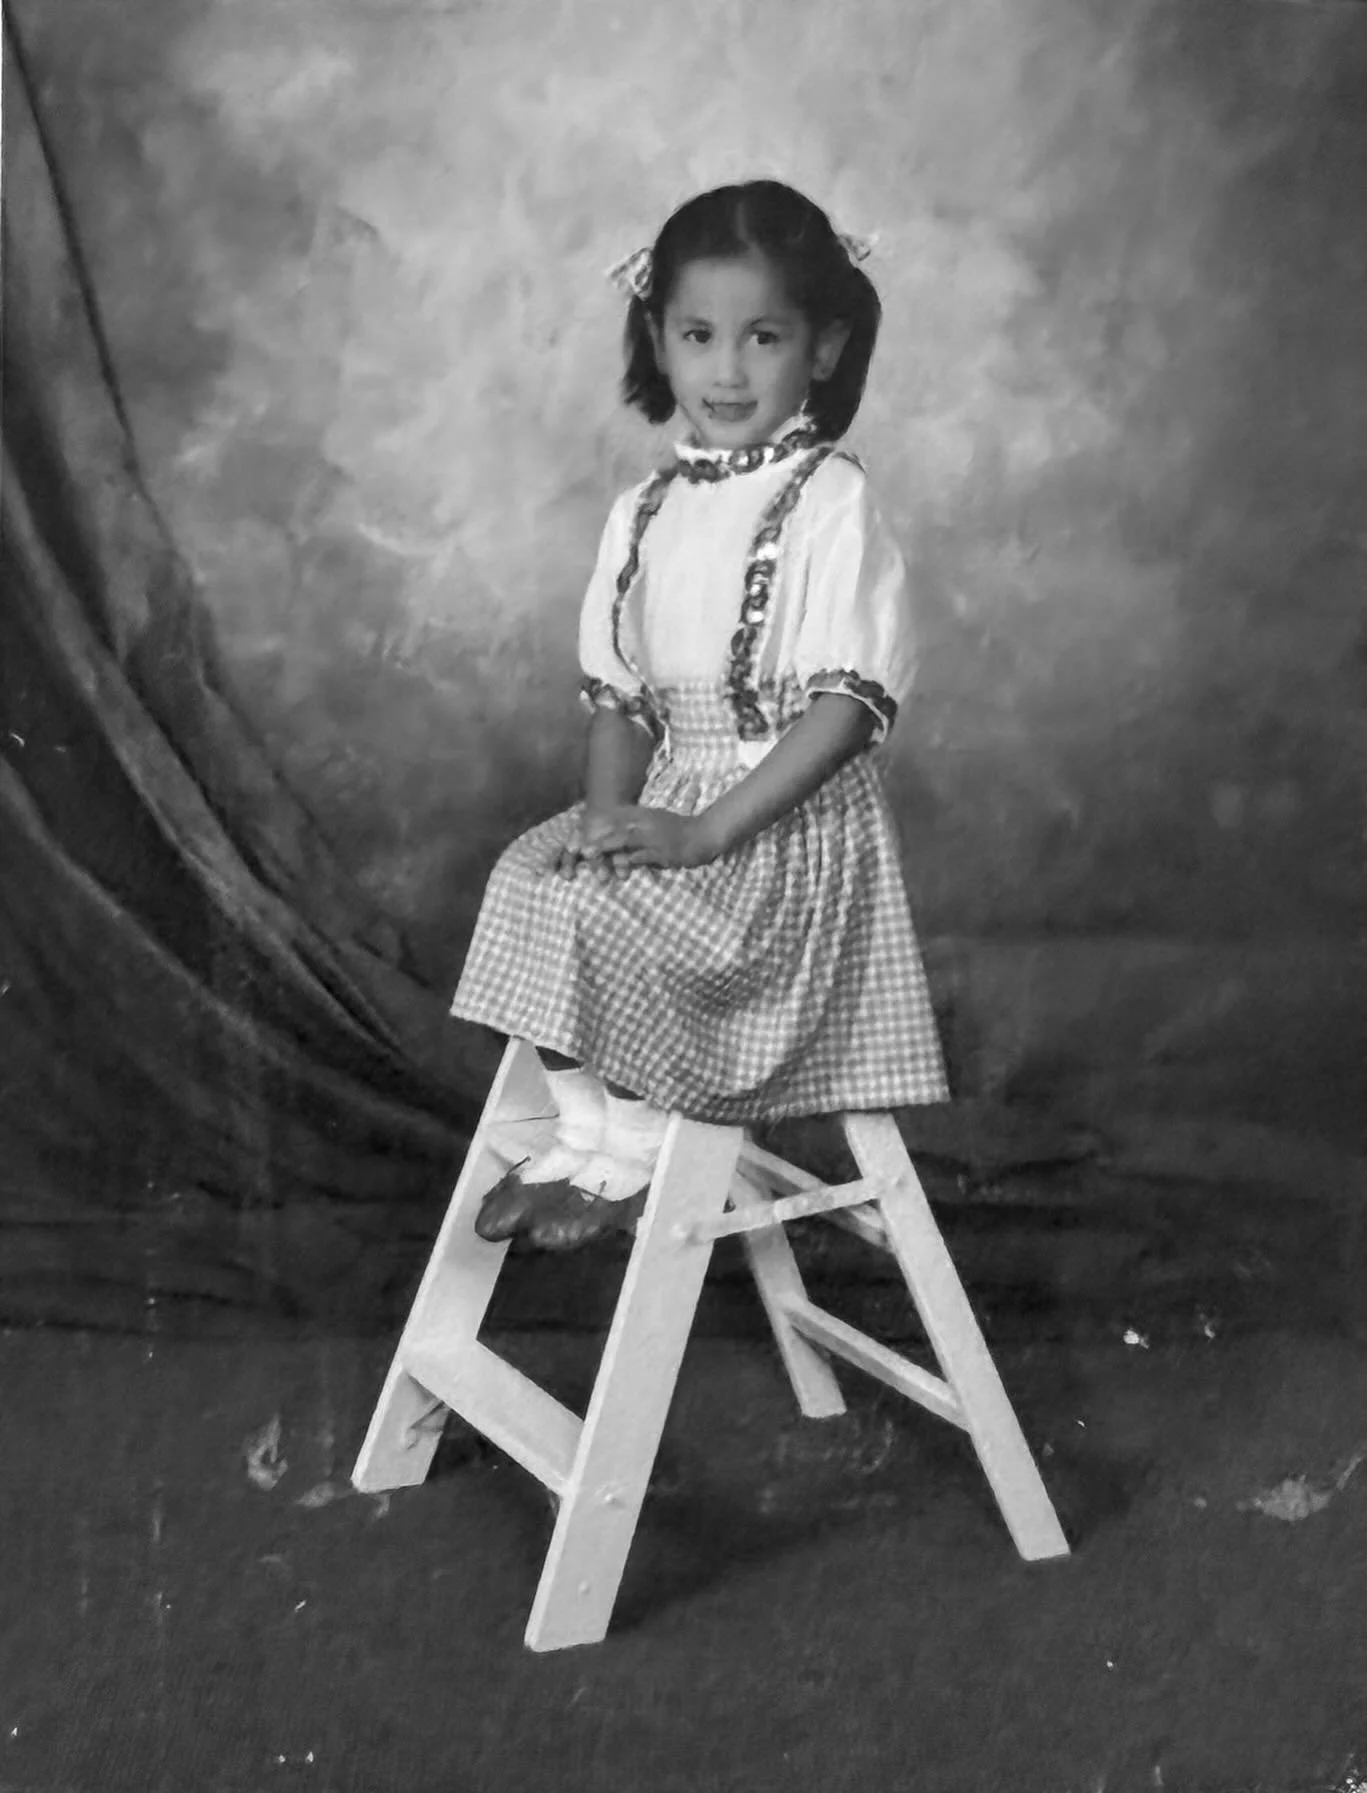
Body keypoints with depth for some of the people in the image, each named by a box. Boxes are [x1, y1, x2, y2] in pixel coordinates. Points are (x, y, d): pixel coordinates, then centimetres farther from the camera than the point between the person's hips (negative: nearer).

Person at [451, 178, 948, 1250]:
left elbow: (848, 707, -17)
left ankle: (627, 1156, -2)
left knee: (603, 914, -23)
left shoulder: (829, 501, -10)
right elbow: (620, 693, 12)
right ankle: (581, 1132, -2)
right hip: (668, 802, 7)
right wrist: (611, 810, -8)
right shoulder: (645, 514, 11)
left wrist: (707, 830, -21)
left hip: (793, 818, -6)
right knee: (529, 875, -13)